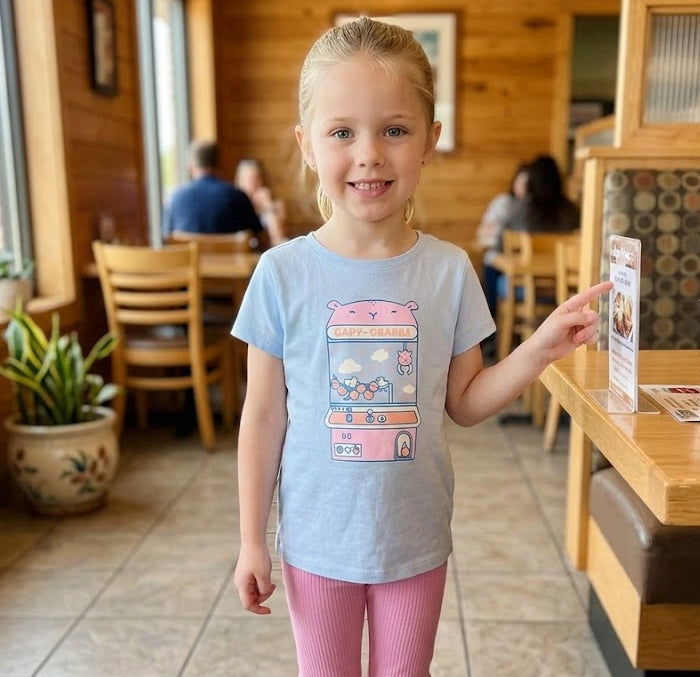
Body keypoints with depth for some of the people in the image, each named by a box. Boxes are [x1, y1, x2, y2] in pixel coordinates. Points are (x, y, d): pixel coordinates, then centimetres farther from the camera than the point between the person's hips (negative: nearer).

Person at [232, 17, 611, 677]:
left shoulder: (449, 270, -9)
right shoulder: (283, 272, -13)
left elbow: (463, 402, 0)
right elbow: (263, 415, -7)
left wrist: (539, 349, -15)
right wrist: (251, 540, -3)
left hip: (415, 540, 1)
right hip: (317, 540, -1)